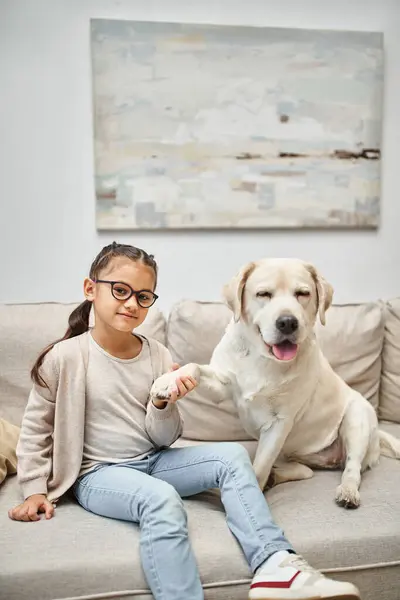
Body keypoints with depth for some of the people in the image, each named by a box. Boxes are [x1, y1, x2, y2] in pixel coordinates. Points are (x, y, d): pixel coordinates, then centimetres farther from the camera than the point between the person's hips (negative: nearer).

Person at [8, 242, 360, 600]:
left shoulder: (159, 356, 0)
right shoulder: (63, 358, -10)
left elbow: (165, 440, 2)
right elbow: (36, 429, 1)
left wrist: (163, 404, -18)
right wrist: (36, 489, -3)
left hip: (154, 461, 5)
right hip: (98, 474, -5)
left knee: (231, 455, -13)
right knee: (162, 499, -34)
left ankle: (274, 564, -24)